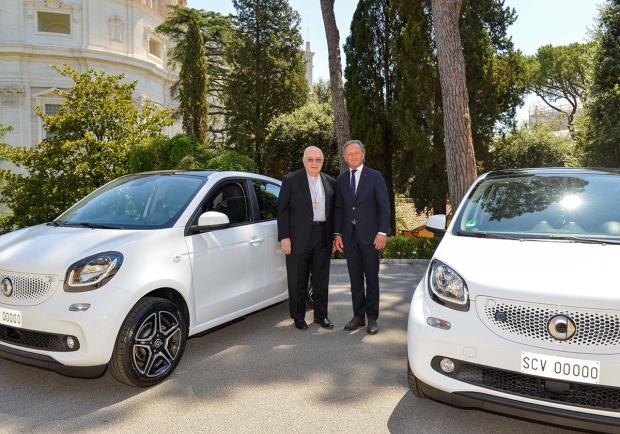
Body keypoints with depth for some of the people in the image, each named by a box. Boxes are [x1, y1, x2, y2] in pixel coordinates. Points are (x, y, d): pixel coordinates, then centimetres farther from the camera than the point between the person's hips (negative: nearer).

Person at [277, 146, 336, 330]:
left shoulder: (330, 182, 10)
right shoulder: (291, 180, -1)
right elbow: (282, 210, -4)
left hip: (323, 237, 4)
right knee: (298, 280, 5)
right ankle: (298, 316, 20)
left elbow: (333, 210, 14)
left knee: (321, 279, 11)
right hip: (299, 238, -3)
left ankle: (321, 315, 24)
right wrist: (284, 237, -10)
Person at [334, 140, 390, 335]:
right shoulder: (341, 180, 10)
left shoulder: (375, 176, 0)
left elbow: (384, 206, -4)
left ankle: (372, 318, 12)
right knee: (355, 279, 9)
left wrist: (382, 232, -11)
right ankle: (358, 316, 18)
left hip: (369, 236, -3)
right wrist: (337, 234, 3)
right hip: (349, 236, 3)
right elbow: (338, 208, 10)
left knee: (372, 278, 3)